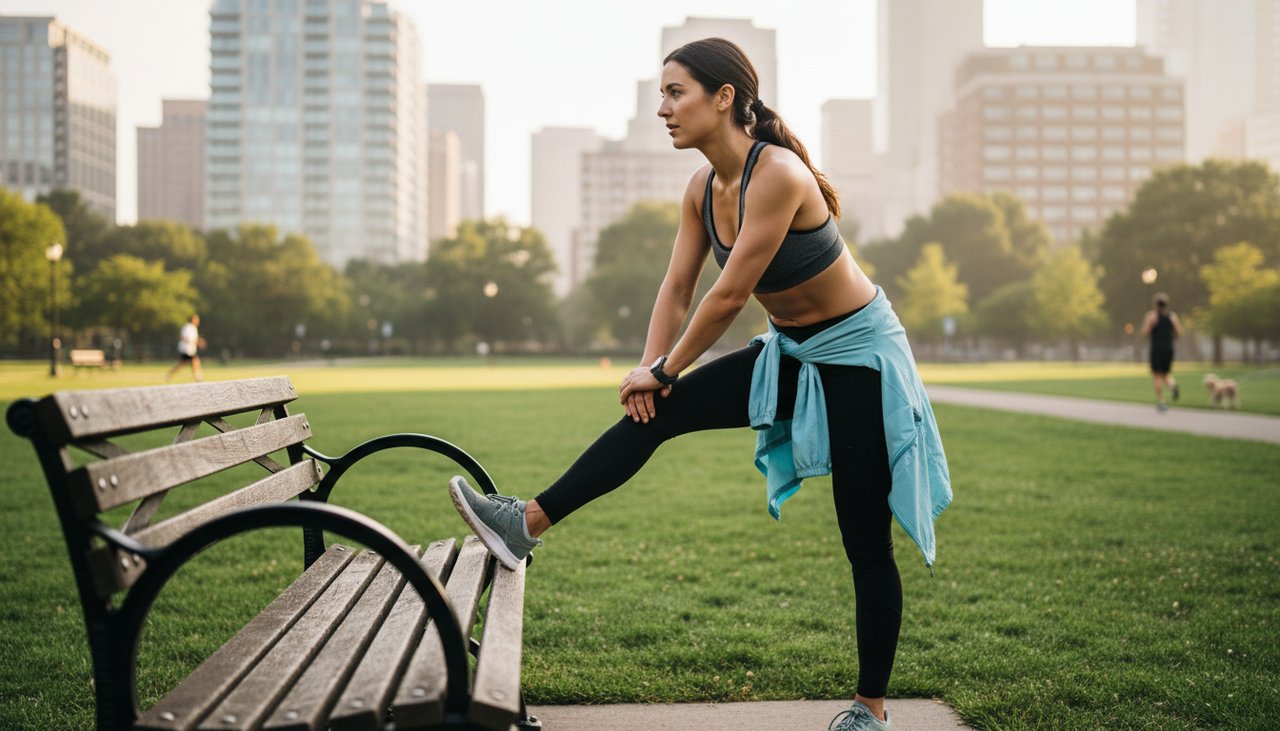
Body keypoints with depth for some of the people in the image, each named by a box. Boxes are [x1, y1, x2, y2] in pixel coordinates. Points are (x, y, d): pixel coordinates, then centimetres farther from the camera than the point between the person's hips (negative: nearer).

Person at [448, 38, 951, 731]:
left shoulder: (777, 175, -27)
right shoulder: (702, 189, -1)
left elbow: (728, 296, -26)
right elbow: (677, 289, 2)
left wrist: (664, 370, -15)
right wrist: (651, 369, -10)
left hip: (855, 358, -8)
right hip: (789, 353, 8)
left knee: (865, 543, 0)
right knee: (656, 411, -6)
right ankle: (529, 524, -6)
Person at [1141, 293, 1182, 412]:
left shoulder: (1152, 315, -5)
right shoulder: (1173, 315, 6)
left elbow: (1145, 333, -10)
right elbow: (1179, 333, 4)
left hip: (1157, 348, -4)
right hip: (1169, 348, 4)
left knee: (1157, 375, 3)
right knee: (1166, 374, 16)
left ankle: (1161, 401, -1)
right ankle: (1172, 384, -19)